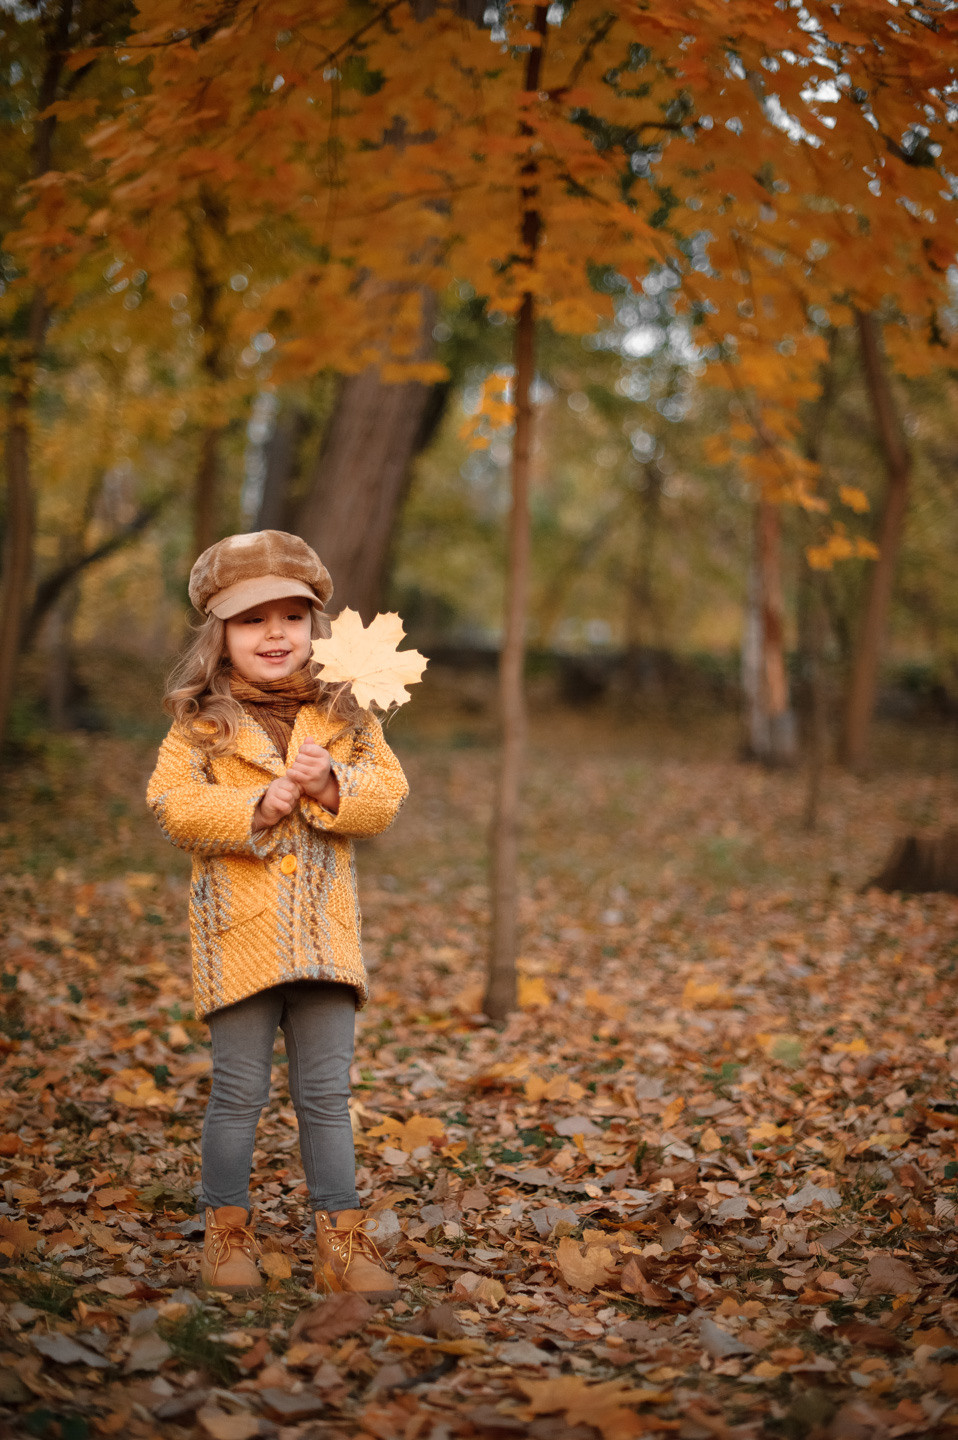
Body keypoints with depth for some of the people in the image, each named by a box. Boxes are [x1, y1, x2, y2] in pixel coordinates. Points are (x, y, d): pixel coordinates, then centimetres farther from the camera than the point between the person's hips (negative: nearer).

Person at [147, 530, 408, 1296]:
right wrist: (255, 809, -20)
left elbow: (388, 794, 2)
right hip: (239, 931, -2)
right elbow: (172, 803, -8)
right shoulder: (201, 721, -1)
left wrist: (332, 787, -17)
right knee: (238, 1094, 7)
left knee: (326, 1095, 9)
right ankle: (228, 1233, 22)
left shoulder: (347, 716, 6)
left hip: (325, 931, 2)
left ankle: (344, 1239, 18)